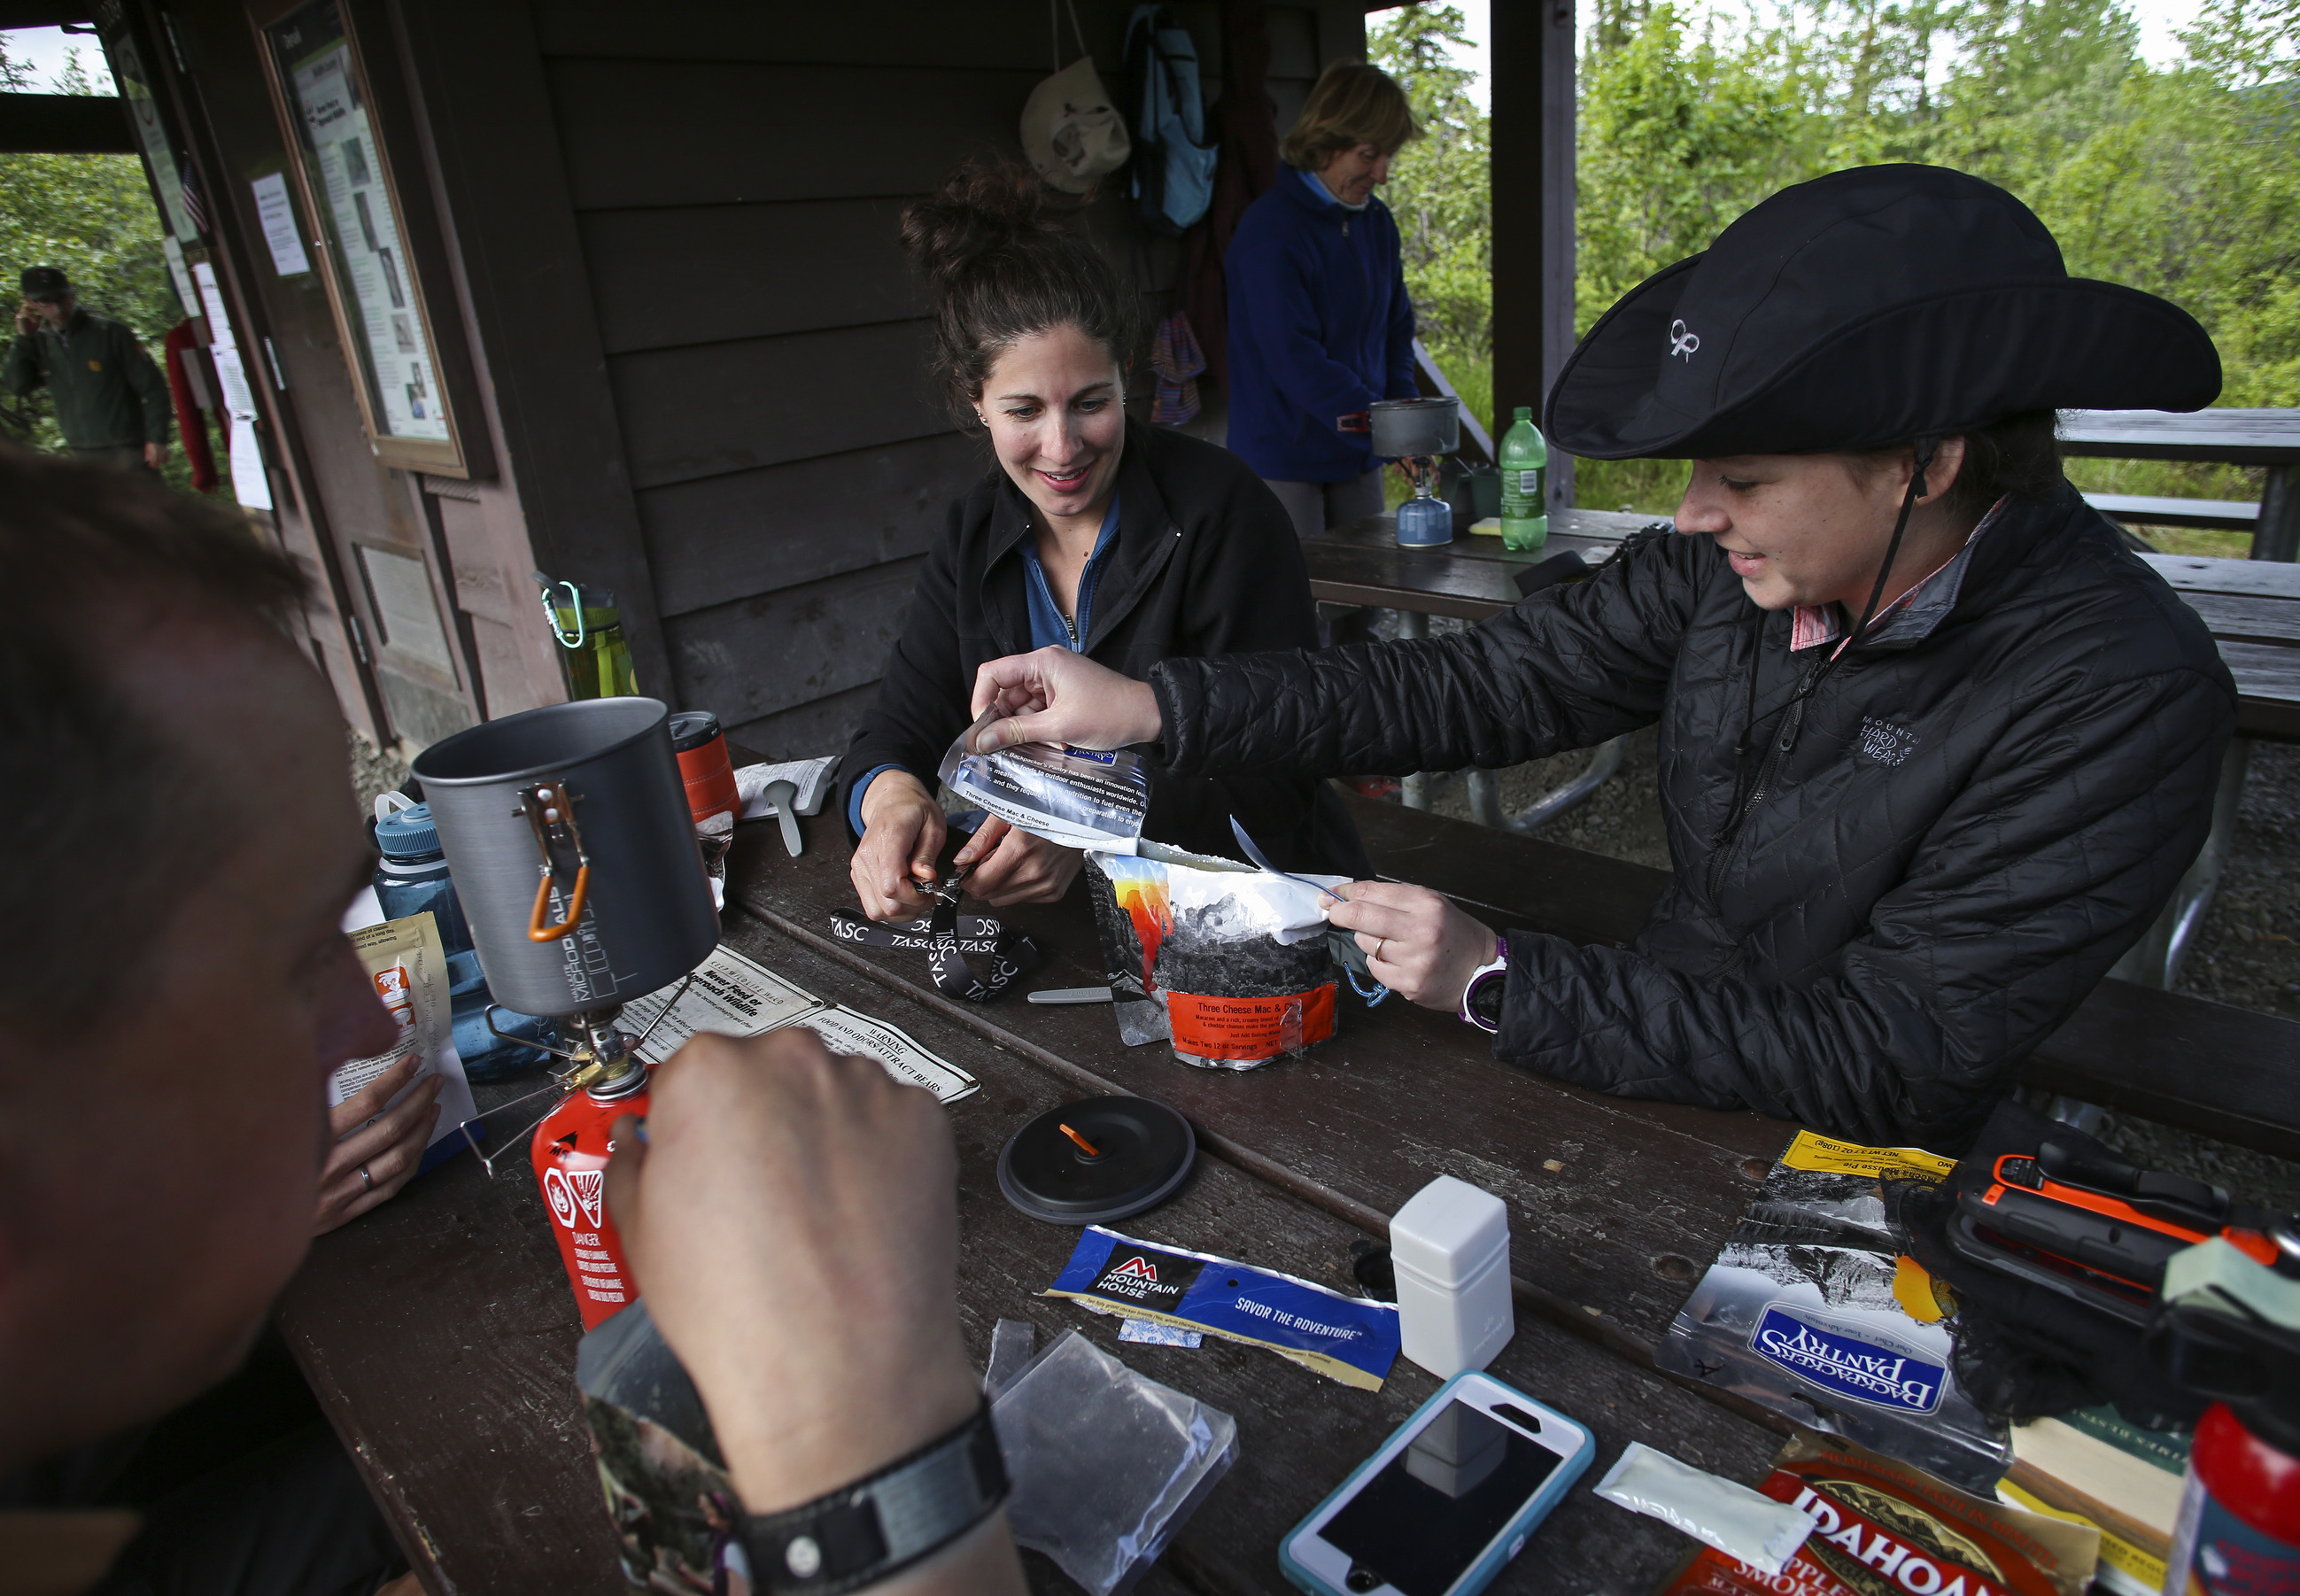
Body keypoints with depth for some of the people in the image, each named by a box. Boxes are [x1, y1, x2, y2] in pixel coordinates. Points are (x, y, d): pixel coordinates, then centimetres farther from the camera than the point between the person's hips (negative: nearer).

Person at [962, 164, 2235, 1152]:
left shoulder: (2120, 696, -23)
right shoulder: (1730, 563, -9)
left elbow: (1894, 1070, -23)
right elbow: (1481, 687, -7)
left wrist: (1501, 983, -26)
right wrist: (1152, 707, -12)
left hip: (1844, 1170, -4)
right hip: (1654, 1068, 5)